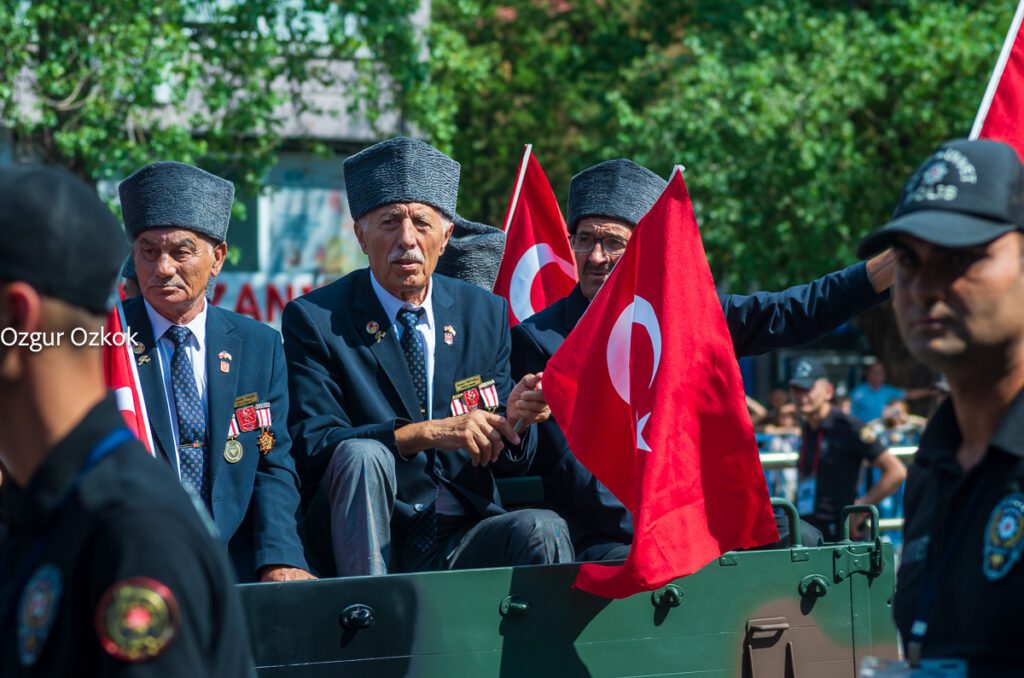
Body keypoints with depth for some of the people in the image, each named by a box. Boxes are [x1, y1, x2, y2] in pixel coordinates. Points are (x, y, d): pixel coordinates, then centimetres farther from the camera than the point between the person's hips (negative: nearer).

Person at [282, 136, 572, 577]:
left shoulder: (486, 314, 11)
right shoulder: (314, 320, 0)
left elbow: (509, 461, 11)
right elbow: (310, 442, -12)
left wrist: (515, 420, -13)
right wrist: (426, 432, -24)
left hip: (462, 545, 2)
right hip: (368, 545, -1)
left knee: (542, 531, -28)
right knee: (360, 454, -31)